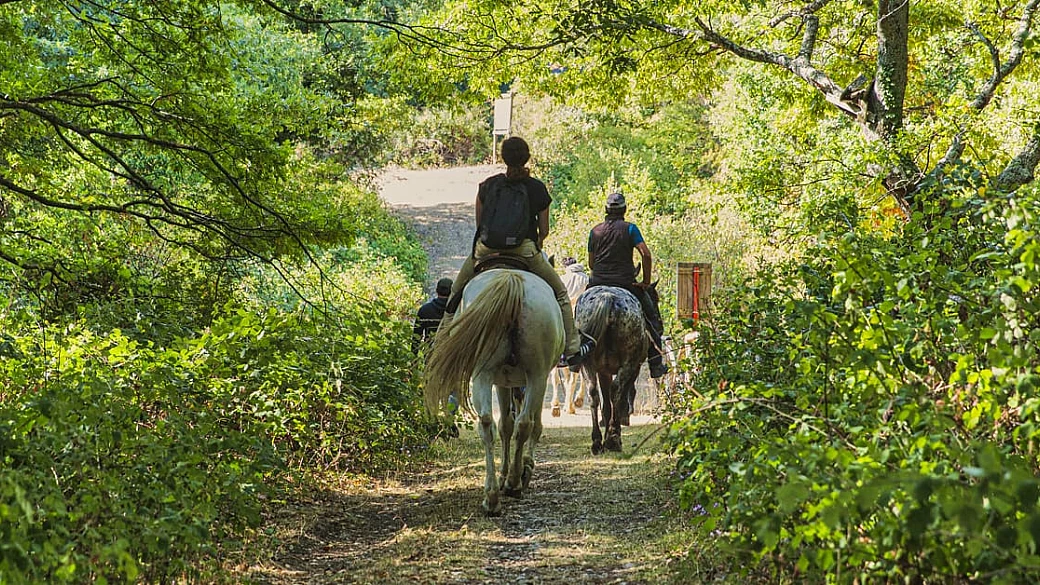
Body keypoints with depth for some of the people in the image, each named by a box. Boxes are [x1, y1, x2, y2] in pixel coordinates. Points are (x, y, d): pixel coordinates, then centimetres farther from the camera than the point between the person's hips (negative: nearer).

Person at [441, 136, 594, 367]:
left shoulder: (488, 185, 7)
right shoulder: (537, 188, 4)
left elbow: (479, 223, 11)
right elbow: (544, 230, 8)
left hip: (485, 249, 1)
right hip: (525, 249, -1)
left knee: (457, 291, 22)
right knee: (560, 292, 16)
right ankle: (571, 348, 15)